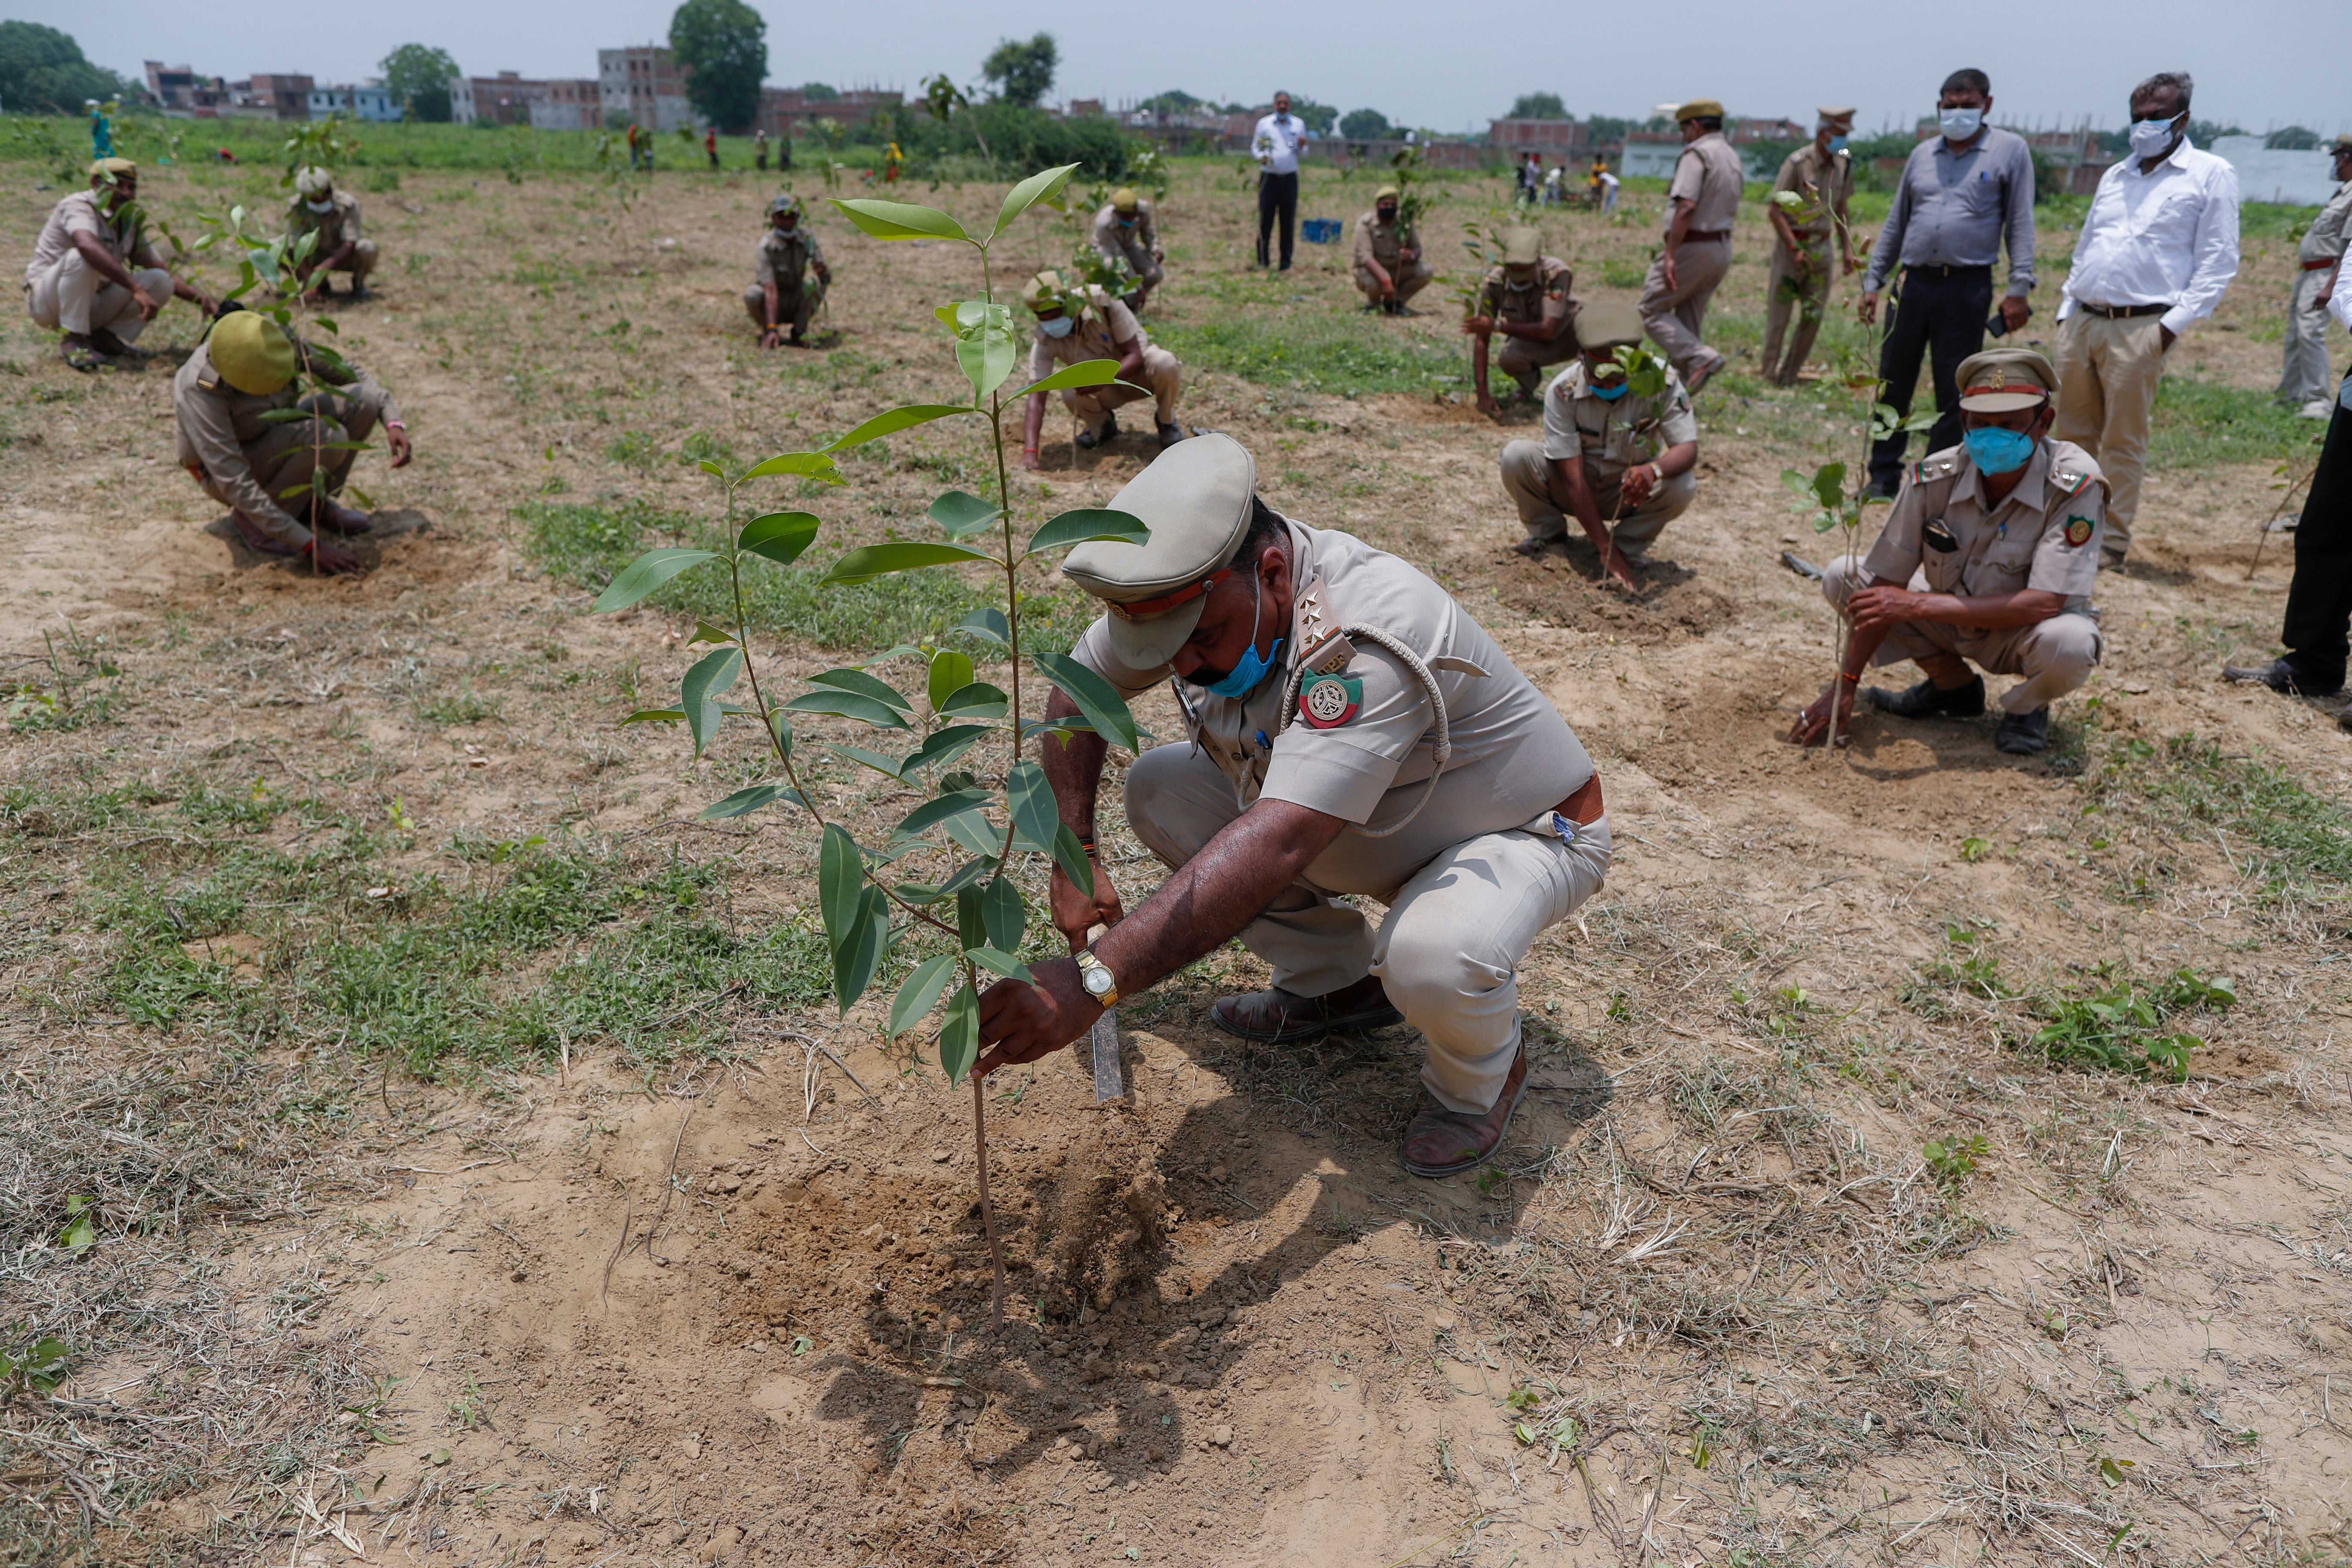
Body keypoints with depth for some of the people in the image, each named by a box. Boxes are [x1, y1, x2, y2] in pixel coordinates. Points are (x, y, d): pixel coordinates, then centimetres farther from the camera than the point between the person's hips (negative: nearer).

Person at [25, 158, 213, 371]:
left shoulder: (130, 222, 9)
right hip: (47, 302, -6)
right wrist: (137, 289, -46)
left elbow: (162, 274, 7)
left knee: (160, 282, -9)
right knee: (80, 257, -35)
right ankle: (73, 340, -26)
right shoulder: (79, 206, -14)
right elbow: (88, 246, -37)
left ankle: (103, 337, -6)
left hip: (93, 305, 6)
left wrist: (199, 297, -13)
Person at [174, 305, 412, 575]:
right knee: (325, 438, -33)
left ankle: (312, 501, -2)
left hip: (281, 442, 6)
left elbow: (348, 372, -4)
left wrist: (393, 421, -21)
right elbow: (234, 483, -35)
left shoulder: (278, 339, -20)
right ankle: (251, 520, -13)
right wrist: (310, 544, -38)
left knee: (362, 398, -18)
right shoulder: (198, 391, -34)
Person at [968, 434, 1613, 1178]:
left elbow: (1277, 847, -49)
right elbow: (1073, 690, -1)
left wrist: (1091, 981, -55)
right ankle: (1339, 983, 9)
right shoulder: (1199, 587, -16)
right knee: (1159, 788, -7)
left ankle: (1482, 1076, -1)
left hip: (1526, 831, -7)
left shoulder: (1369, 640, -39)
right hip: (1371, 825, 7)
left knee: (1432, 956, -39)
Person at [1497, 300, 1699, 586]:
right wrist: (1605, 548, -31)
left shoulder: (1662, 381, -21)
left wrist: (1653, 471, -47)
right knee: (1516, 457, -27)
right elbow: (1572, 476, -26)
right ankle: (1548, 530, 2)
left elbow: (1688, 448, -21)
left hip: (1629, 491, 0)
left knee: (1682, 488, -30)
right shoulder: (1562, 391, -24)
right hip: (1575, 492, 0)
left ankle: (1629, 544, -1)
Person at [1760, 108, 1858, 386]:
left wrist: (1847, 248, 12)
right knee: (1779, 314, -2)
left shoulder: (1843, 165, 8)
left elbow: (1841, 211, 19)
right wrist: (1795, 248, -17)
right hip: (1791, 244, -5)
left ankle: (1789, 375, 13)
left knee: (1814, 316, 3)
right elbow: (1774, 210, -12)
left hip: (1822, 248, 5)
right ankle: (1769, 374, 10)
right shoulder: (1797, 163, -11)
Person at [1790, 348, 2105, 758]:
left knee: (2068, 643, -38)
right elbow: (1883, 593, -14)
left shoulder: (2076, 484, -27)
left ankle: (2026, 706, 1)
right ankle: (1953, 685, 7)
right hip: (1954, 619, 4)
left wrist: (1919, 604, -39)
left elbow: (2044, 604, -34)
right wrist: (1845, 687, -19)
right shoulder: (1935, 476, -18)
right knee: (1843, 576, -11)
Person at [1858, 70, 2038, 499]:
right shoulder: (1922, 154, 13)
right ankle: (1884, 476, 14)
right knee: (1893, 384, 4)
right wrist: (1872, 282, 12)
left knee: (1953, 393, 2)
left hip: (1968, 290, -3)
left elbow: (2020, 223, -1)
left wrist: (2018, 289, -8)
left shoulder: (2010, 150, 3)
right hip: (1915, 283, 4)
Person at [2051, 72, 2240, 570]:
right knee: (2073, 433, 8)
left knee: (2123, 440, -4)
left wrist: (2175, 324, -12)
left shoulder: (2211, 175, 2)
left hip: (2139, 328, -6)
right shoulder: (2115, 176, 21)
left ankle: (2113, 541, 1)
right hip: (2081, 321, 6)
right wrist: (2067, 309, 13)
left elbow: (2218, 262, -4)